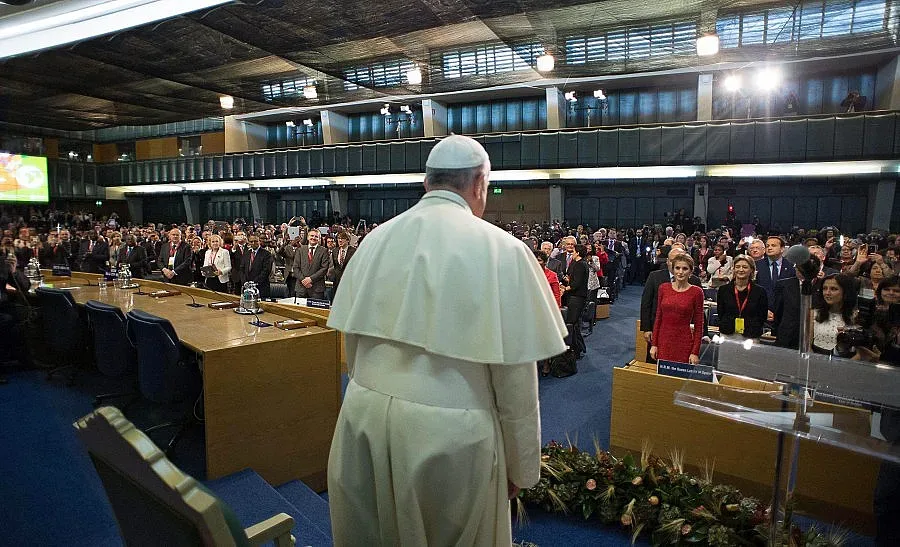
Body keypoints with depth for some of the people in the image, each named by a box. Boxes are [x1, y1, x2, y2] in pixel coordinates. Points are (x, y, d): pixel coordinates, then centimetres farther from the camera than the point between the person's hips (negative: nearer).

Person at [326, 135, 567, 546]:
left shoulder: (375, 240, 1)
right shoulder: (500, 250, -12)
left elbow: (352, 345, 9)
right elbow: (515, 377, -10)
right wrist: (522, 466, 3)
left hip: (364, 418, 5)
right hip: (450, 433, -4)